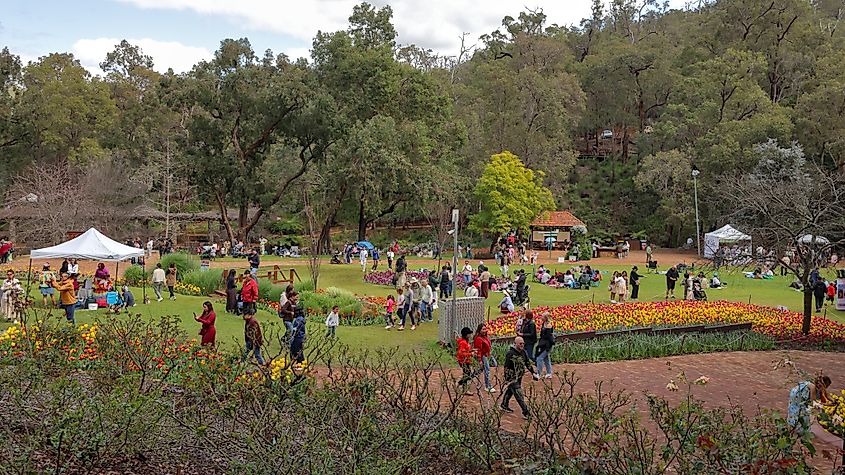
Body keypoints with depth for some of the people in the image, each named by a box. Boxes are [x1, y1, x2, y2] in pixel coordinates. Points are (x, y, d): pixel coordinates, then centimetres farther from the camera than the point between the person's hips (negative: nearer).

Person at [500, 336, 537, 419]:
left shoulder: (523, 352, 4)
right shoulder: (510, 353, -22)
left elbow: (528, 363, 17)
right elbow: (507, 367, -22)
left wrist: (533, 372, 14)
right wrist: (507, 380, -23)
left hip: (519, 377, 9)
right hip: (512, 378, -9)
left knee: (510, 390, 23)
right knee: (519, 394, -8)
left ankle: (504, 405, 41)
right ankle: (525, 412, -5)